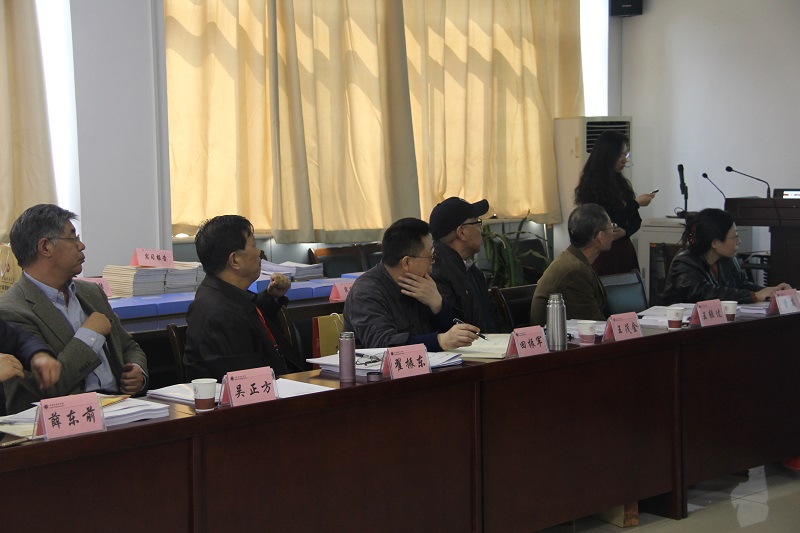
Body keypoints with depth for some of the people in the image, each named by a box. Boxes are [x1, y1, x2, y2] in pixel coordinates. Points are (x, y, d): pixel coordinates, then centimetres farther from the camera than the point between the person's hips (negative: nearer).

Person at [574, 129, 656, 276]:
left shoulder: (621, 183, 11)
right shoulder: (593, 187, -11)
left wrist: (625, 231, -9)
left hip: (624, 250, 7)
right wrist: (636, 203, -11)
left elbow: (635, 220, 13)